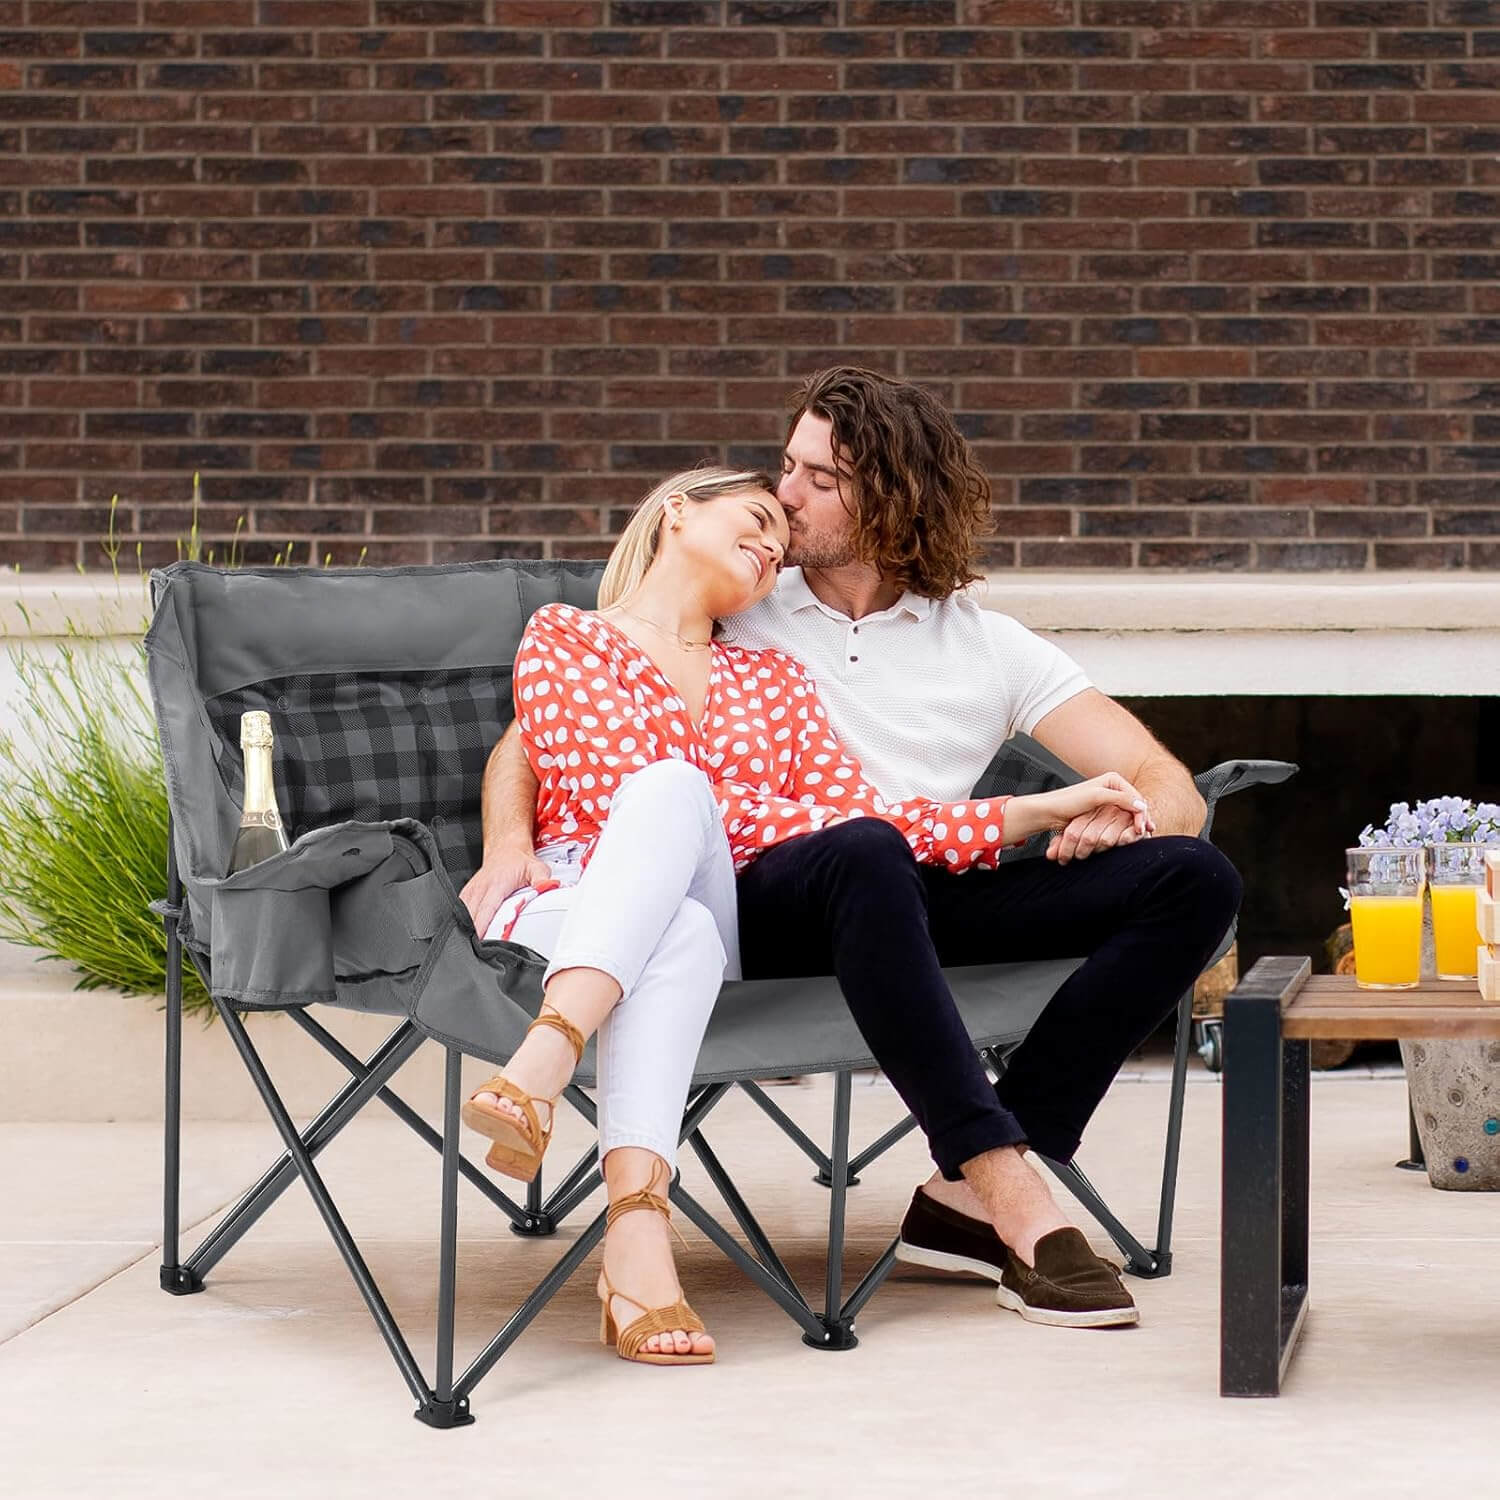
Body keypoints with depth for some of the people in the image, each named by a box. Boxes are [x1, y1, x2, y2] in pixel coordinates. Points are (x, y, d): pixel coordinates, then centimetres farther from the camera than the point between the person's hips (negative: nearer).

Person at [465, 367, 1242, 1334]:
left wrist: (1127, 813, -13)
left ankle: (974, 1194, -24)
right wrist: (510, 841, -11)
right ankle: (1018, 1208, -42)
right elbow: (528, 742, 12)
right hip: (762, 902, -3)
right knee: (866, 854, -39)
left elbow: (1172, 789, 12)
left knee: (1195, 880, -19)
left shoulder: (987, 646, 17)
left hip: (932, 899, 3)